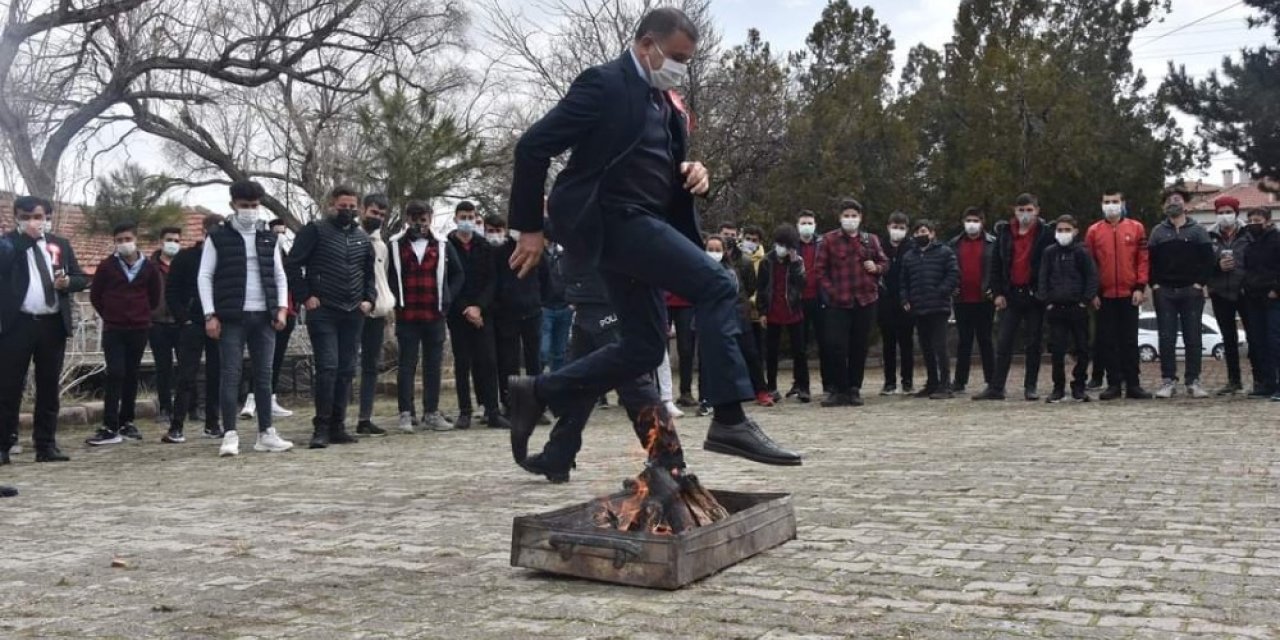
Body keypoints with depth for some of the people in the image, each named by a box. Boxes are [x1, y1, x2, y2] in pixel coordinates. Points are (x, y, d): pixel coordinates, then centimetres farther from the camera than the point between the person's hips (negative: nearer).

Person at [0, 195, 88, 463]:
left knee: (49, 387, 7)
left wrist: (68, 281, -6)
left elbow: (82, 278, 13)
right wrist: (26, 237, -18)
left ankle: (46, 445, 12)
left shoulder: (60, 244, 13)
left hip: (53, 324, 4)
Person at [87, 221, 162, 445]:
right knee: (115, 374, -9)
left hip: (139, 329, 2)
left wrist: (141, 315, 12)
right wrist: (110, 316, 11)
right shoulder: (107, 266, -1)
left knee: (132, 375, 7)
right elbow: (95, 295, 9)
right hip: (113, 330, -2)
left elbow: (154, 297, 14)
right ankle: (111, 428, -10)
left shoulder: (149, 267, 3)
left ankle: (126, 422, 16)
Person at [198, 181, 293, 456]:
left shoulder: (268, 239, 13)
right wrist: (210, 315, -8)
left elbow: (280, 276, 15)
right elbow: (204, 277, 0)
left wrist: (282, 308, 2)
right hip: (231, 318, -3)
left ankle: (266, 434, 11)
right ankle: (230, 435, 0)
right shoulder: (218, 238, 3)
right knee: (231, 375, -4)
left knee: (264, 376, 6)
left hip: (264, 317, 3)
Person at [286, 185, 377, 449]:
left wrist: (369, 299, 9)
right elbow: (292, 264, -5)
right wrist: (305, 296, -9)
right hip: (323, 311, -6)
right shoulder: (315, 230, -2)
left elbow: (370, 272, 23)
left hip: (353, 314, 6)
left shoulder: (362, 238, 15)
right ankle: (321, 428, -5)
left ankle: (338, 427, 14)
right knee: (328, 367, -13)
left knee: (346, 370, 6)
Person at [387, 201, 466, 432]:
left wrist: (447, 299, 5)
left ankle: (432, 413, 13)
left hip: (435, 315, 2)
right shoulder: (394, 245, 3)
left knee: (433, 365, 6)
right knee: (406, 365, 0)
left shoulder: (443, 247, 9)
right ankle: (406, 414, 4)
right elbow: (386, 274, 6)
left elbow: (457, 275, 16)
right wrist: (395, 299, -3)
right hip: (406, 315, -2)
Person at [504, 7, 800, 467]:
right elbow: (533, 146, -12)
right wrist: (530, 228, -10)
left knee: (643, 348, 9)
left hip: (640, 224, 10)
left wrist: (693, 172, 2)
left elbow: (667, 170, 27)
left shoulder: (667, 102, 18)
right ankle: (730, 421, -20)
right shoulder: (605, 84, -9)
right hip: (610, 219, -9)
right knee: (717, 286, -20)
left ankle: (537, 393, 19)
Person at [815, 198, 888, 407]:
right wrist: (830, 291, -8)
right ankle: (838, 389, 6)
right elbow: (820, 268, 1)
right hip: (839, 302, -2)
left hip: (866, 301, 3)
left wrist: (876, 268, -4)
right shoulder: (829, 240, 1)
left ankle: (854, 389, 17)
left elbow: (884, 261, 18)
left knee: (859, 347, 7)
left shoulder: (871, 240, 10)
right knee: (836, 346, -8)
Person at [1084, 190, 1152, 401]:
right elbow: (1088, 263, 4)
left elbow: (1143, 259, 2)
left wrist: (1140, 287, -6)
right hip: (1104, 296, 1)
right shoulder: (1094, 231, 4)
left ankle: (1133, 385, 8)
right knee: (1107, 341, 3)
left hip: (1129, 295, -1)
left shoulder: (1136, 228, 3)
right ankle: (1114, 384, 10)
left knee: (1130, 340, 4)